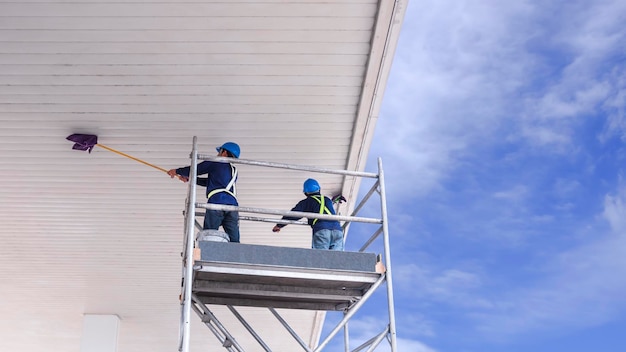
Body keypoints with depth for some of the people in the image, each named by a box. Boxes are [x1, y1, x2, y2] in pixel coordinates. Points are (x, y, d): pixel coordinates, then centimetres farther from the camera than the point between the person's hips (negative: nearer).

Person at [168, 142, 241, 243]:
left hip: (216, 203, -5)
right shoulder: (234, 170, 29)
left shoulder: (215, 163, 10)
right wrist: (188, 178, 41)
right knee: (234, 241, -1)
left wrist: (176, 171, 32)